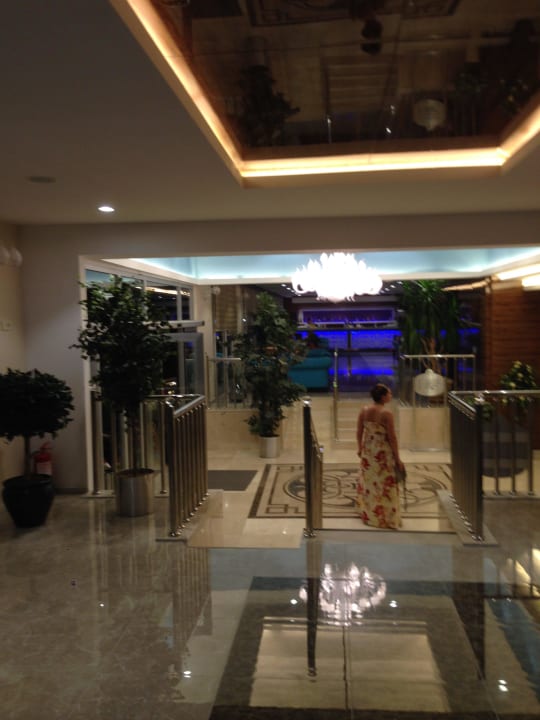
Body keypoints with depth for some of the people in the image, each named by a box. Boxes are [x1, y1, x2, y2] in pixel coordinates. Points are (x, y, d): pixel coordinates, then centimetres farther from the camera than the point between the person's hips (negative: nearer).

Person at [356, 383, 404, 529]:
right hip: (383, 452, -6)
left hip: (368, 450, 6)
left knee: (368, 482, 19)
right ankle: (386, 518, 15)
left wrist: (360, 448, 20)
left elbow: (359, 432, 5)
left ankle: (368, 513, 33)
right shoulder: (387, 414, -21)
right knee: (385, 485, 6)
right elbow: (392, 438, -17)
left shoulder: (364, 410, -3)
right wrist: (397, 458, -9)